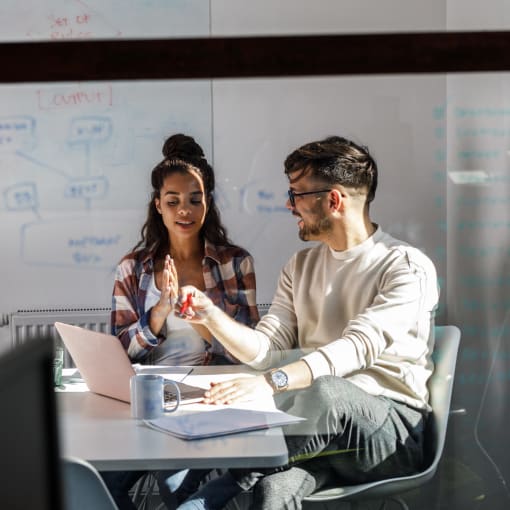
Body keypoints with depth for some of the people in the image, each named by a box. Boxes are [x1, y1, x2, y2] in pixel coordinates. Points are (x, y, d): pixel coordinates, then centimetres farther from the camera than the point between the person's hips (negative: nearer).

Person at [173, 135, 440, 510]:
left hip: (392, 431, -3)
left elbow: (359, 347, -22)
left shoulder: (407, 267, -5)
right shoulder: (301, 267, 17)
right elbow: (265, 350, 11)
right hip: (327, 424, 3)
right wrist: (211, 315, -6)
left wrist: (273, 381, -36)